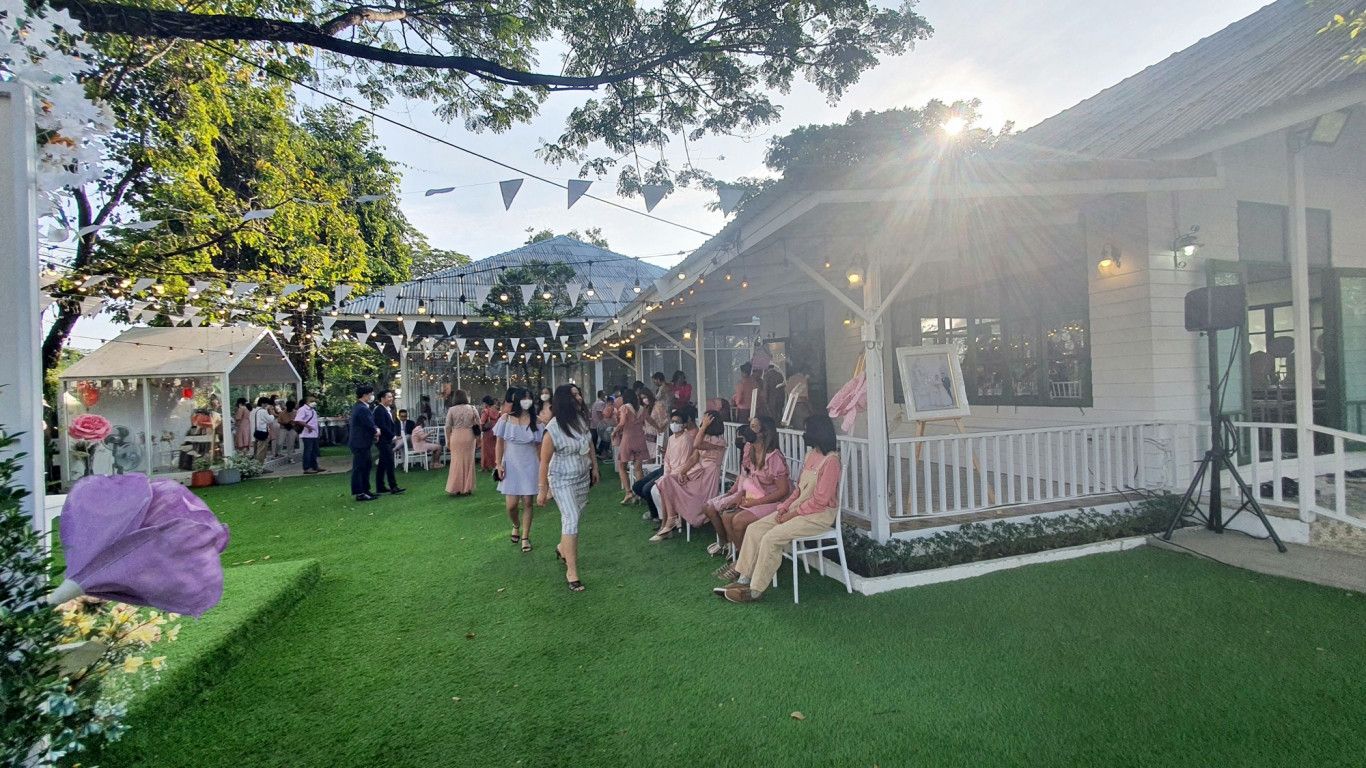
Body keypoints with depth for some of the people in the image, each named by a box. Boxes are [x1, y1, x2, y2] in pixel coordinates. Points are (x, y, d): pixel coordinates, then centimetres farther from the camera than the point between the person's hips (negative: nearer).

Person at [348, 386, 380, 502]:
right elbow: (370, 426, -20)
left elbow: (369, 424, 17)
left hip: (360, 443, 11)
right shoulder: (363, 409, -22)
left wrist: (375, 431, 0)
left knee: (365, 467, 17)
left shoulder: (357, 407, 13)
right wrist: (376, 432, 0)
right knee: (359, 468, -4)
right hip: (361, 443, -11)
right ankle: (359, 493, 1)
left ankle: (365, 490, 25)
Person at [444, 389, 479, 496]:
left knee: (457, 462, 7)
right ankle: (467, 488, 14)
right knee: (468, 462, 8)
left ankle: (455, 489, 10)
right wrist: (477, 436, 13)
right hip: (469, 437, 1)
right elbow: (478, 425, 1)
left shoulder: (451, 410, -4)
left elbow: (448, 427, -3)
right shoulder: (472, 408, 0)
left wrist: (448, 441, 7)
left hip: (456, 437, -1)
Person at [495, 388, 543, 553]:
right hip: (511, 465, -1)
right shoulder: (506, 418, -3)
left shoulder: (535, 421, -1)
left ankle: (525, 537, 17)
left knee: (527, 503, 3)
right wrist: (499, 464, -4)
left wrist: (542, 466, 1)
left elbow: (539, 446, 4)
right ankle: (516, 525, 30)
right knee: (512, 504, -3)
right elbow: (500, 443, 1)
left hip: (529, 466, 1)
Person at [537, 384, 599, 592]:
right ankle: (571, 571, -3)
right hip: (562, 480, -6)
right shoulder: (553, 429, -23)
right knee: (571, 520, -10)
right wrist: (543, 489, -13)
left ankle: (562, 548, 45)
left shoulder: (581, 420, -5)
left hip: (582, 476, 6)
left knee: (574, 516, 17)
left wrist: (594, 467, 15)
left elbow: (590, 444, 11)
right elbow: (544, 461, -17)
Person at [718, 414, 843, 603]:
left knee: (771, 538, -24)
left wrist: (794, 513, -15)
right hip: (798, 508, 9)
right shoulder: (810, 455, 12)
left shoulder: (831, 460, -16)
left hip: (820, 515, -9)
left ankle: (755, 590, -13)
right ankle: (744, 579, -2)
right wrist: (784, 507, 2)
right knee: (755, 529, -5)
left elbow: (821, 500, -19)